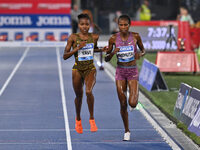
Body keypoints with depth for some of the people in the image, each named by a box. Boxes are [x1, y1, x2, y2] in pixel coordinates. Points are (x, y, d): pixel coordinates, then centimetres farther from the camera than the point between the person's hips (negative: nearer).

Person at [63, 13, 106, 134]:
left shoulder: (94, 37, 1)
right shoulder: (73, 37, -6)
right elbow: (65, 56, -7)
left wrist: (101, 50, 3)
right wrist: (77, 48, -18)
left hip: (90, 69, 0)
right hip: (77, 69, 0)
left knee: (89, 91, -26)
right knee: (79, 96, 12)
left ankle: (92, 119, -11)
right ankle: (78, 119, 39)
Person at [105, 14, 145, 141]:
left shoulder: (135, 36, -4)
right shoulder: (114, 38, -3)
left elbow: (143, 50, 11)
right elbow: (107, 59, 3)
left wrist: (140, 54, -13)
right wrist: (113, 53, -19)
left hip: (133, 71, -1)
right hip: (120, 71, 1)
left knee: (132, 103, -16)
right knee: (123, 104, 2)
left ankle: (135, 97, 22)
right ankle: (127, 131, 19)